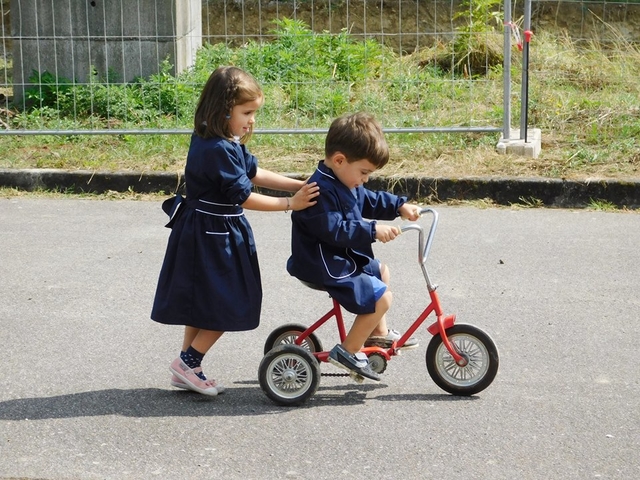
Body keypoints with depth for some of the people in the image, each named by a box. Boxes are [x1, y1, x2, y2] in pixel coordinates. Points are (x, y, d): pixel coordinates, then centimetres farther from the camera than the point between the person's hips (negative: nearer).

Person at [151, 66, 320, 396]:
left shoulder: (226, 144, 7)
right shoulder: (218, 149, -25)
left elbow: (254, 173, 12)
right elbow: (243, 196, -23)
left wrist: (299, 186, 5)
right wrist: (290, 204, -18)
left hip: (205, 234, 11)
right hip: (211, 236, -11)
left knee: (203, 303, 18)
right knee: (228, 306, -1)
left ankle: (187, 369, 27)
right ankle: (188, 363, 9)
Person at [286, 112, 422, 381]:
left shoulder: (347, 182, 8)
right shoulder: (322, 191, -26)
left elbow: (370, 201, 22)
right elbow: (335, 230, -32)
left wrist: (400, 206, 10)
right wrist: (372, 230, -34)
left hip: (345, 257, 12)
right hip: (327, 266, -12)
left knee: (381, 272, 29)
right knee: (379, 297, -16)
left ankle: (378, 334, 38)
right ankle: (348, 351, -4)